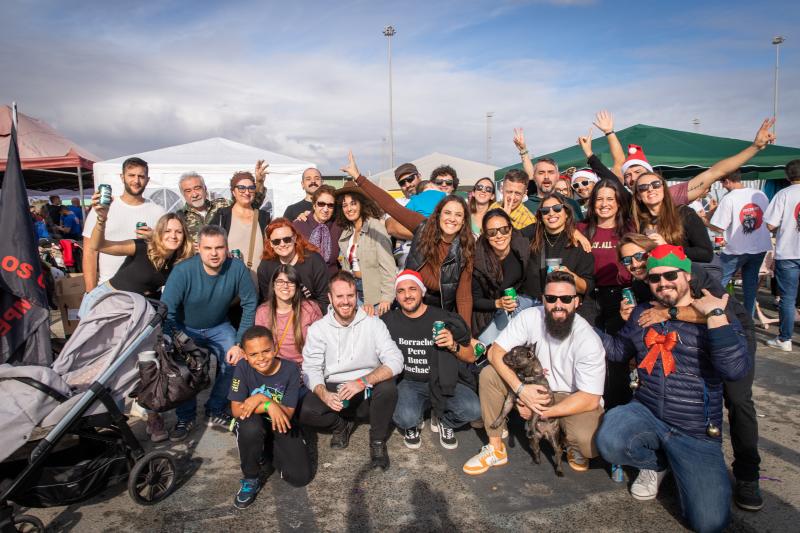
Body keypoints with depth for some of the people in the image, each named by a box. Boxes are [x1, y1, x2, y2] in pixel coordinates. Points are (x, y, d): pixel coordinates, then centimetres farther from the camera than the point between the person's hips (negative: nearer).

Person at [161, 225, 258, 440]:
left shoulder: (237, 268, -20)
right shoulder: (183, 271, -25)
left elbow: (250, 305, -12)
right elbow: (166, 313, -23)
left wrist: (240, 343, -18)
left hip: (219, 327, 1)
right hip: (185, 328, -1)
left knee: (235, 360, -23)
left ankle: (215, 410, 3)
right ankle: (186, 416, 1)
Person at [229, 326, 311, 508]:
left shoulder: (290, 370, -18)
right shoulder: (243, 368, -17)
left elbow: (288, 413, -17)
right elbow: (236, 410, -19)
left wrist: (262, 398, -31)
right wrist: (269, 406, -33)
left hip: (282, 427, 1)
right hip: (254, 425, -1)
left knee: (301, 477, -13)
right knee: (251, 426, -39)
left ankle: (268, 451, 18)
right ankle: (250, 480, -10)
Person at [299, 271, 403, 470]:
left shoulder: (374, 324, -7)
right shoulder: (318, 329, -2)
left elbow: (395, 361, -17)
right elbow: (311, 369, -8)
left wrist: (364, 381, -31)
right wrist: (324, 394, -28)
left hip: (367, 393, -1)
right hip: (333, 391, 1)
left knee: (388, 387, -32)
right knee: (304, 412, -26)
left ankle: (378, 441, -3)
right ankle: (342, 426, 8)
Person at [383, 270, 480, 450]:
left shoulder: (443, 318, -6)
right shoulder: (389, 320, 0)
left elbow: (471, 357, 0)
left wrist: (453, 346, -19)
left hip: (443, 381, 0)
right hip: (409, 383, 0)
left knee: (472, 410, -26)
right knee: (405, 418, -31)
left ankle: (443, 420, 11)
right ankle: (413, 423, 10)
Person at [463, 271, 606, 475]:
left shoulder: (589, 341, -24)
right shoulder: (530, 317, -17)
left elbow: (589, 399, -22)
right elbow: (495, 352, -17)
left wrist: (541, 412, -24)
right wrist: (521, 389, -31)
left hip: (575, 399, -3)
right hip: (536, 387, 3)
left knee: (588, 442, -33)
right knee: (489, 375, -17)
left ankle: (573, 446, 9)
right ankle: (496, 449, -3)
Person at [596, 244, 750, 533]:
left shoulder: (718, 320, -6)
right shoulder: (642, 313, 8)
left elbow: (735, 369, -23)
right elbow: (620, 349, 21)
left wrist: (714, 314, -25)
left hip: (696, 434, -3)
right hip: (644, 413, 3)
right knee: (610, 442, -30)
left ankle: (682, 467, 19)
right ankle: (655, 463, 8)